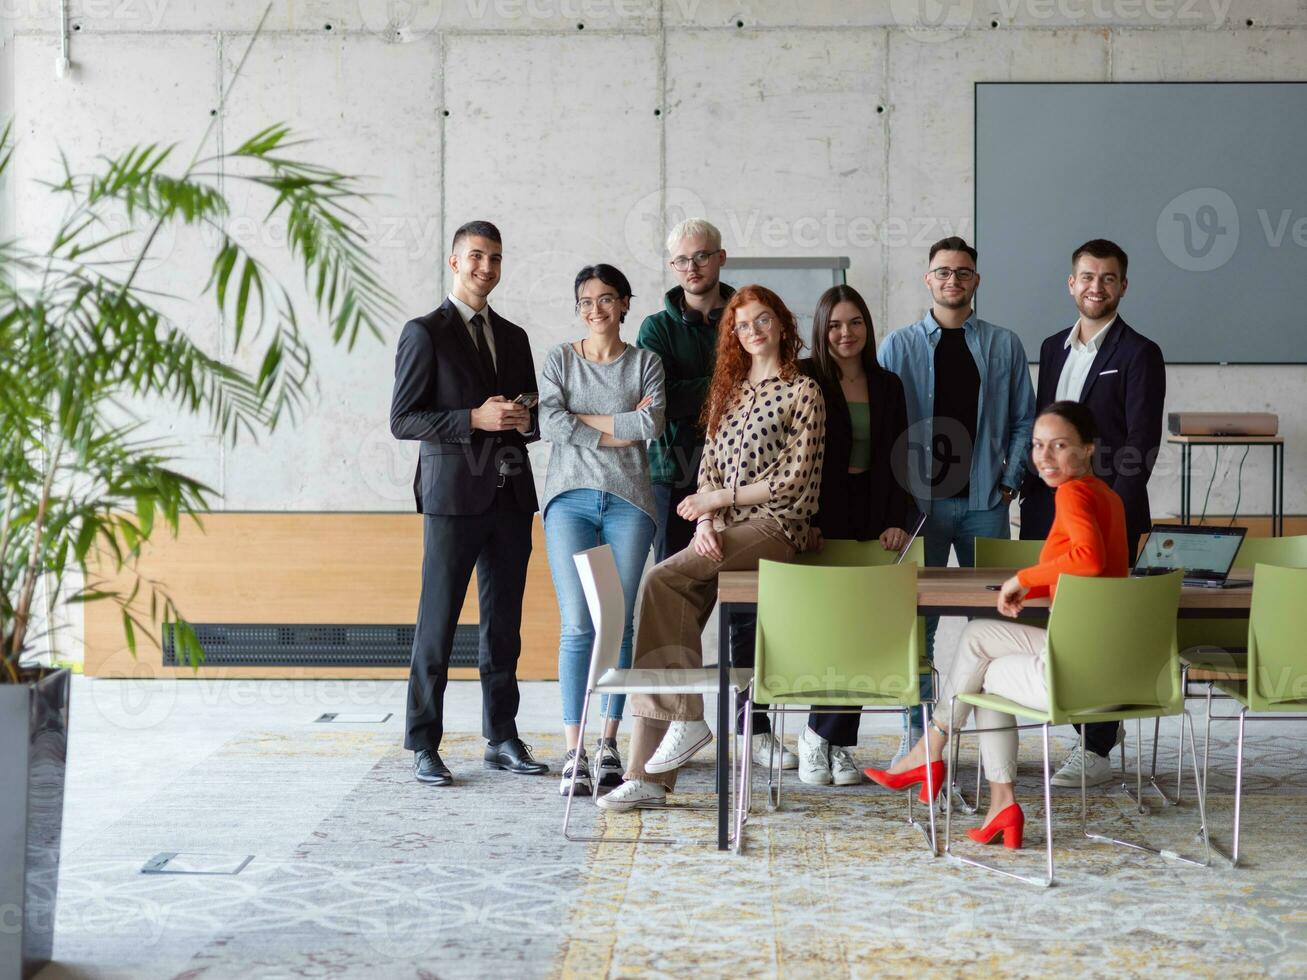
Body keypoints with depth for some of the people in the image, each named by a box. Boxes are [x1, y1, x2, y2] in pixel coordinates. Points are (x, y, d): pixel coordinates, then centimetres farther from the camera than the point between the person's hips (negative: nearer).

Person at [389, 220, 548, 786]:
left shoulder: (514, 337, 17)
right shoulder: (425, 333, -1)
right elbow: (402, 420, -7)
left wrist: (526, 421, 0)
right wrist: (474, 419, -17)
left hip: (510, 498, 6)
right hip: (454, 497, -6)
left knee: (504, 626, 9)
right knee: (437, 626, -3)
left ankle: (502, 739, 18)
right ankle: (423, 746, 4)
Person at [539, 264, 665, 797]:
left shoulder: (645, 363, 10)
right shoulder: (560, 359, 10)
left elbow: (653, 424, -7)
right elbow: (549, 423, -6)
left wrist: (583, 419, -5)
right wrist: (622, 430, -6)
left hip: (628, 502, 1)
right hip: (571, 498, -1)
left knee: (620, 625, -1)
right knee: (577, 626, -8)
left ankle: (609, 741, 10)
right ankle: (574, 753, -7)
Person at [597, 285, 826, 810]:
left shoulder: (803, 392, 0)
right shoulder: (729, 390, 21)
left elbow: (793, 481, -7)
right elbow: (708, 467, 15)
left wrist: (717, 499, -6)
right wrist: (707, 523, -5)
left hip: (773, 527, -6)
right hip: (722, 530, 6)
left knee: (662, 581, -26)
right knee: (674, 617, -14)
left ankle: (684, 717, -20)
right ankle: (648, 775, -15)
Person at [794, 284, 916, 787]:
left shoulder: (888, 385, 13)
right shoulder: (803, 380, 0)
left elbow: (897, 459, 13)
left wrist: (897, 521, 1)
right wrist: (802, 520, -11)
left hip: (872, 516, 4)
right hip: (821, 518, -4)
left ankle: (835, 742, 5)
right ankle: (822, 736, 3)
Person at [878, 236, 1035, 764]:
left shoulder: (1004, 345, 9)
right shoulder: (899, 346, 6)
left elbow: (1024, 419, 11)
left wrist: (1009, 481, 0)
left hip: (984, 502, 1)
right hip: (920, 501, -1)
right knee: (917, 618, 1)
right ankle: (916, 729, 9)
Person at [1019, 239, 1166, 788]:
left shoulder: (1138, 355, -4)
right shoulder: (1053, 348, 15)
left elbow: (1142, 447, -9)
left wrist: (1116, 514, -16)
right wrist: (1032, 502, 11)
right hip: (1050, 510, 6)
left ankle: (1097, 750, 4)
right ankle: (1102, 721, 24)